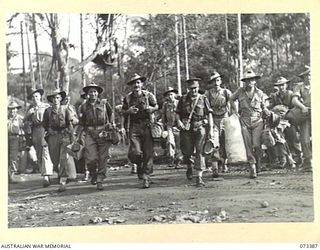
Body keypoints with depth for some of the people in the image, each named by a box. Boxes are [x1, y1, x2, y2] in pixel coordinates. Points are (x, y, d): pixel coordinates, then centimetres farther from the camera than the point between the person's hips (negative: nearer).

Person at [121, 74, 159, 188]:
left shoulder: (148, 95, 5)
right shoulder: (128, 98, 9)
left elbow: (156, 106, 13)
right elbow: (123, 112, 16)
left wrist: (150, 109, -8)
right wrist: (129, 111, -5)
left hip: (147, 126, 0)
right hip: (134, 127, 0)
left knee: (148, 152, -3)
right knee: (135, 152, -13)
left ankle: (146, 177, 6)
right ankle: (140, 165, 20)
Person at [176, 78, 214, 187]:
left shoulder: (203, 99, 6)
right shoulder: (183, 99, 9)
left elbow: (209, 114, 4)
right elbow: (177, 113, 11)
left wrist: (211, 129, -3)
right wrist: (178, 121, -10)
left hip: (200, 127, -1)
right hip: (186, 128, 1)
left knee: (200, 151, -8)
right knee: (187, 151, 3)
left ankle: (199, 177, -7)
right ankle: (189, 167, 36)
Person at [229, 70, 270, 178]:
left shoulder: (260, 93, 4)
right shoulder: (240, 91, 3)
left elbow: (264, 108, 13)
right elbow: (231, 99, 21)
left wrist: (267, 112, -8)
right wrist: (235, 111, 11)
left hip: (257, 122, -1)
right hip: (245, 122, 1)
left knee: (256, 145, -11)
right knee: (248, 147, -2)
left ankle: (258, 161, 17)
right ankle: (252, 167, 4)